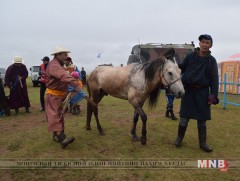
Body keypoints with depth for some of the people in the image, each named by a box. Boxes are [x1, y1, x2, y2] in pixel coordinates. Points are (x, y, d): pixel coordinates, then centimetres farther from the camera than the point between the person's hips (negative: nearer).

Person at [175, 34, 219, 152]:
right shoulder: (190, 56, 1)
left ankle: (203, 143, 24)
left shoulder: (211, 60, 2)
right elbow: (181, 69, 9)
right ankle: (179, 138, 25)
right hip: (188, 90, 0)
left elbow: (214, 79, 1)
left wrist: (213, 96, -6)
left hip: (202, 92, 1)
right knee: (184, 117, 5)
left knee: (202, 119, 9)